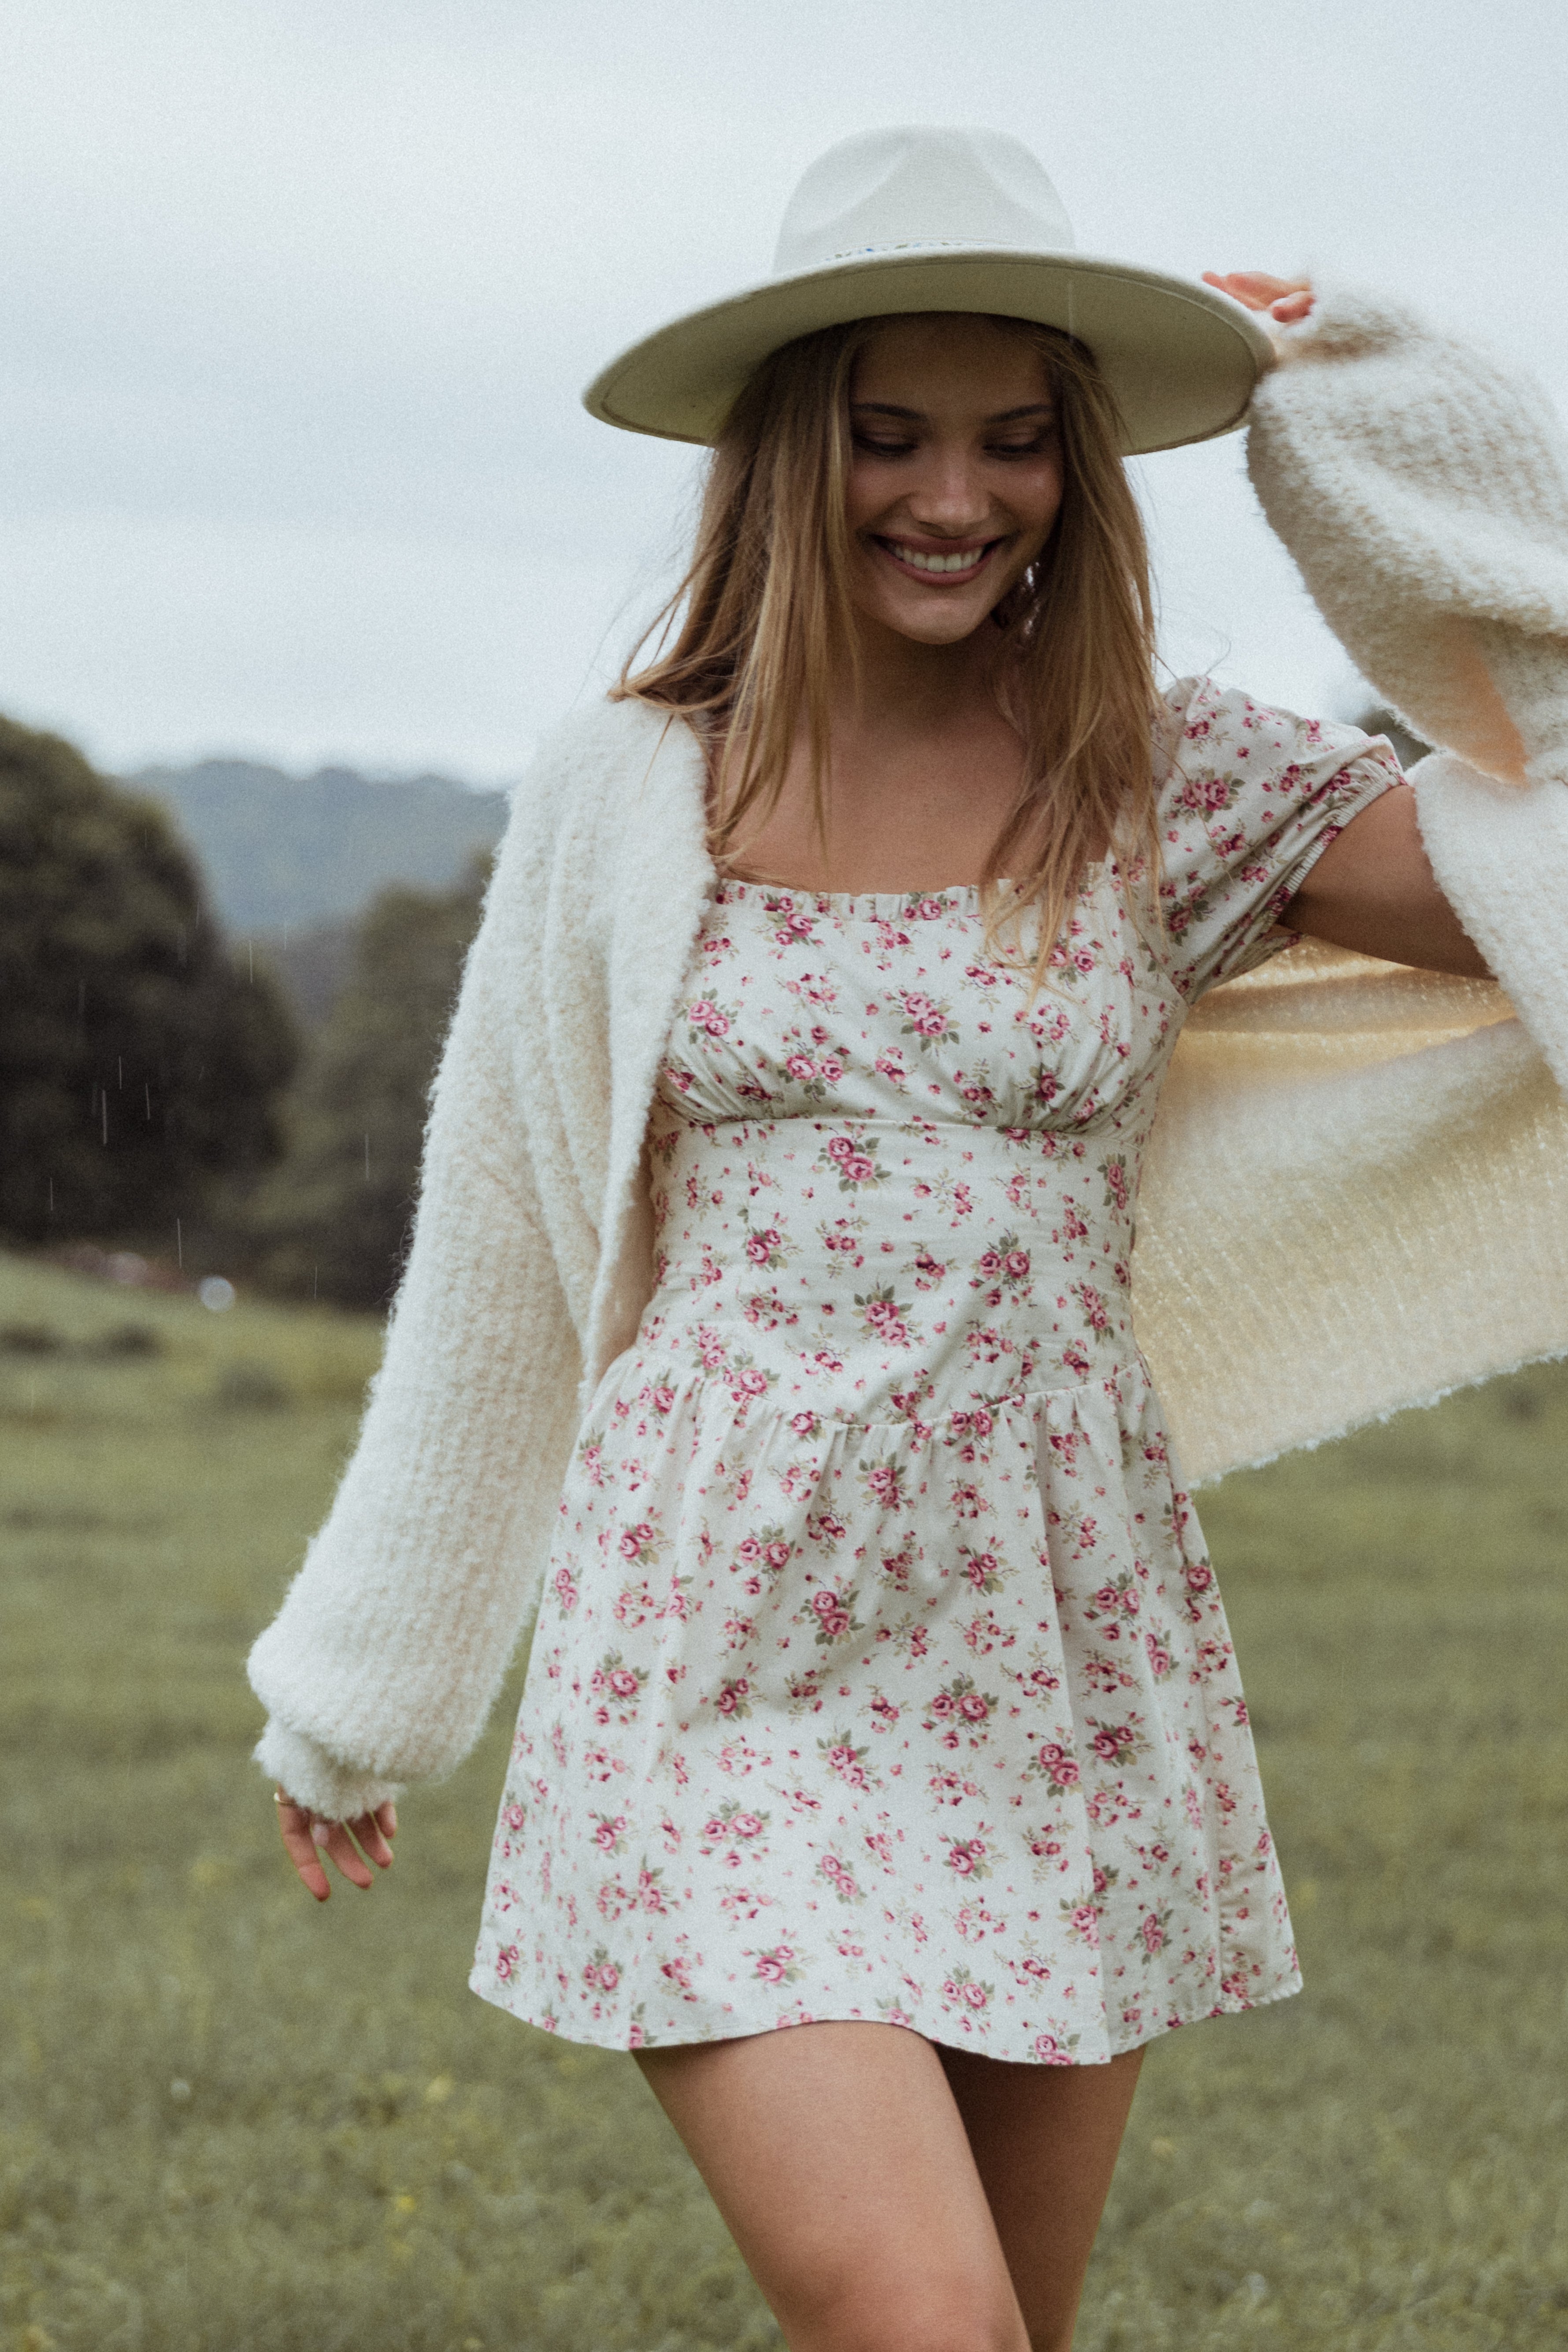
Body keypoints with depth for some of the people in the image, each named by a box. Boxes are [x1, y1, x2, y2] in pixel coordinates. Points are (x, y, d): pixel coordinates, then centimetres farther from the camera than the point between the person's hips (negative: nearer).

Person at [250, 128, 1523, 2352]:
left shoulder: (1181, 786, 2)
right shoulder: (627, 797, 3)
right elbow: (492, 1269, 11)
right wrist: (359, 1695, 19)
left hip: (1062, 1656, 2)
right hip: (718, 1647, -1)